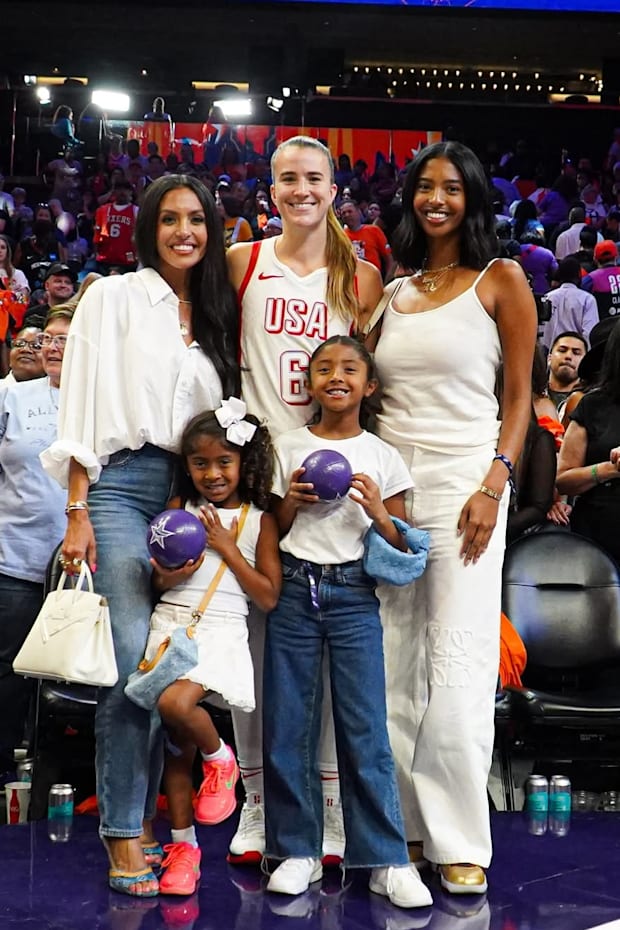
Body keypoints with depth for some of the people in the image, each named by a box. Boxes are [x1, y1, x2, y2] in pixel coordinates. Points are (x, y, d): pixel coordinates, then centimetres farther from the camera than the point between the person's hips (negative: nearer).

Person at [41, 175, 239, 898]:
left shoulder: (217, 317, 18)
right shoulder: (113, 297, 4)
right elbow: (82, 405, -3)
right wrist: (78, 513, -10)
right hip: (123, 484, -4)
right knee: (135, 661, -13)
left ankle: (142, 816, 13)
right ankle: (124, 836, -3)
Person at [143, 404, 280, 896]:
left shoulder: (259, 520, 1)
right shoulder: (179, 509, 8)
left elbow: (269, 596, -3)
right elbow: (157, 582, 11)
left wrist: (226, 547, -8)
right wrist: (169, 576, -13)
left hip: (221, 630, -3)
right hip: (171, 623, 3)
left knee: (175, 704, -30)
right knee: (176, 743, 5)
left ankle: (220, 757, 2)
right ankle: (183, 843, 19)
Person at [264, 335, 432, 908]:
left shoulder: (384, 458, 5)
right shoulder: (287, 448, 8)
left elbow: (402, 549, 6)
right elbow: (272, 532, 12)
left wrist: (378, 512, -12)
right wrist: (292, 501, -6)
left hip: (355, 595, -1)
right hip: (293, 591, 2)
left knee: (366, 731, -4)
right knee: (287, 727, 4)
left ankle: (388, 861, 4)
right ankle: (298, 851, 16)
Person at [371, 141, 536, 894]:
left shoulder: (501, 280, 3)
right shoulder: (393, 292, 15)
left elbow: (520, 396, -1)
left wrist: (494, 485, -13)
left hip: (462, 483, -4)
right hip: (387, 482, 4)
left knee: (457, 667, -4)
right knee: (391, 663, 5)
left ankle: (459, 841, 6)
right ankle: (402, 823, 17)